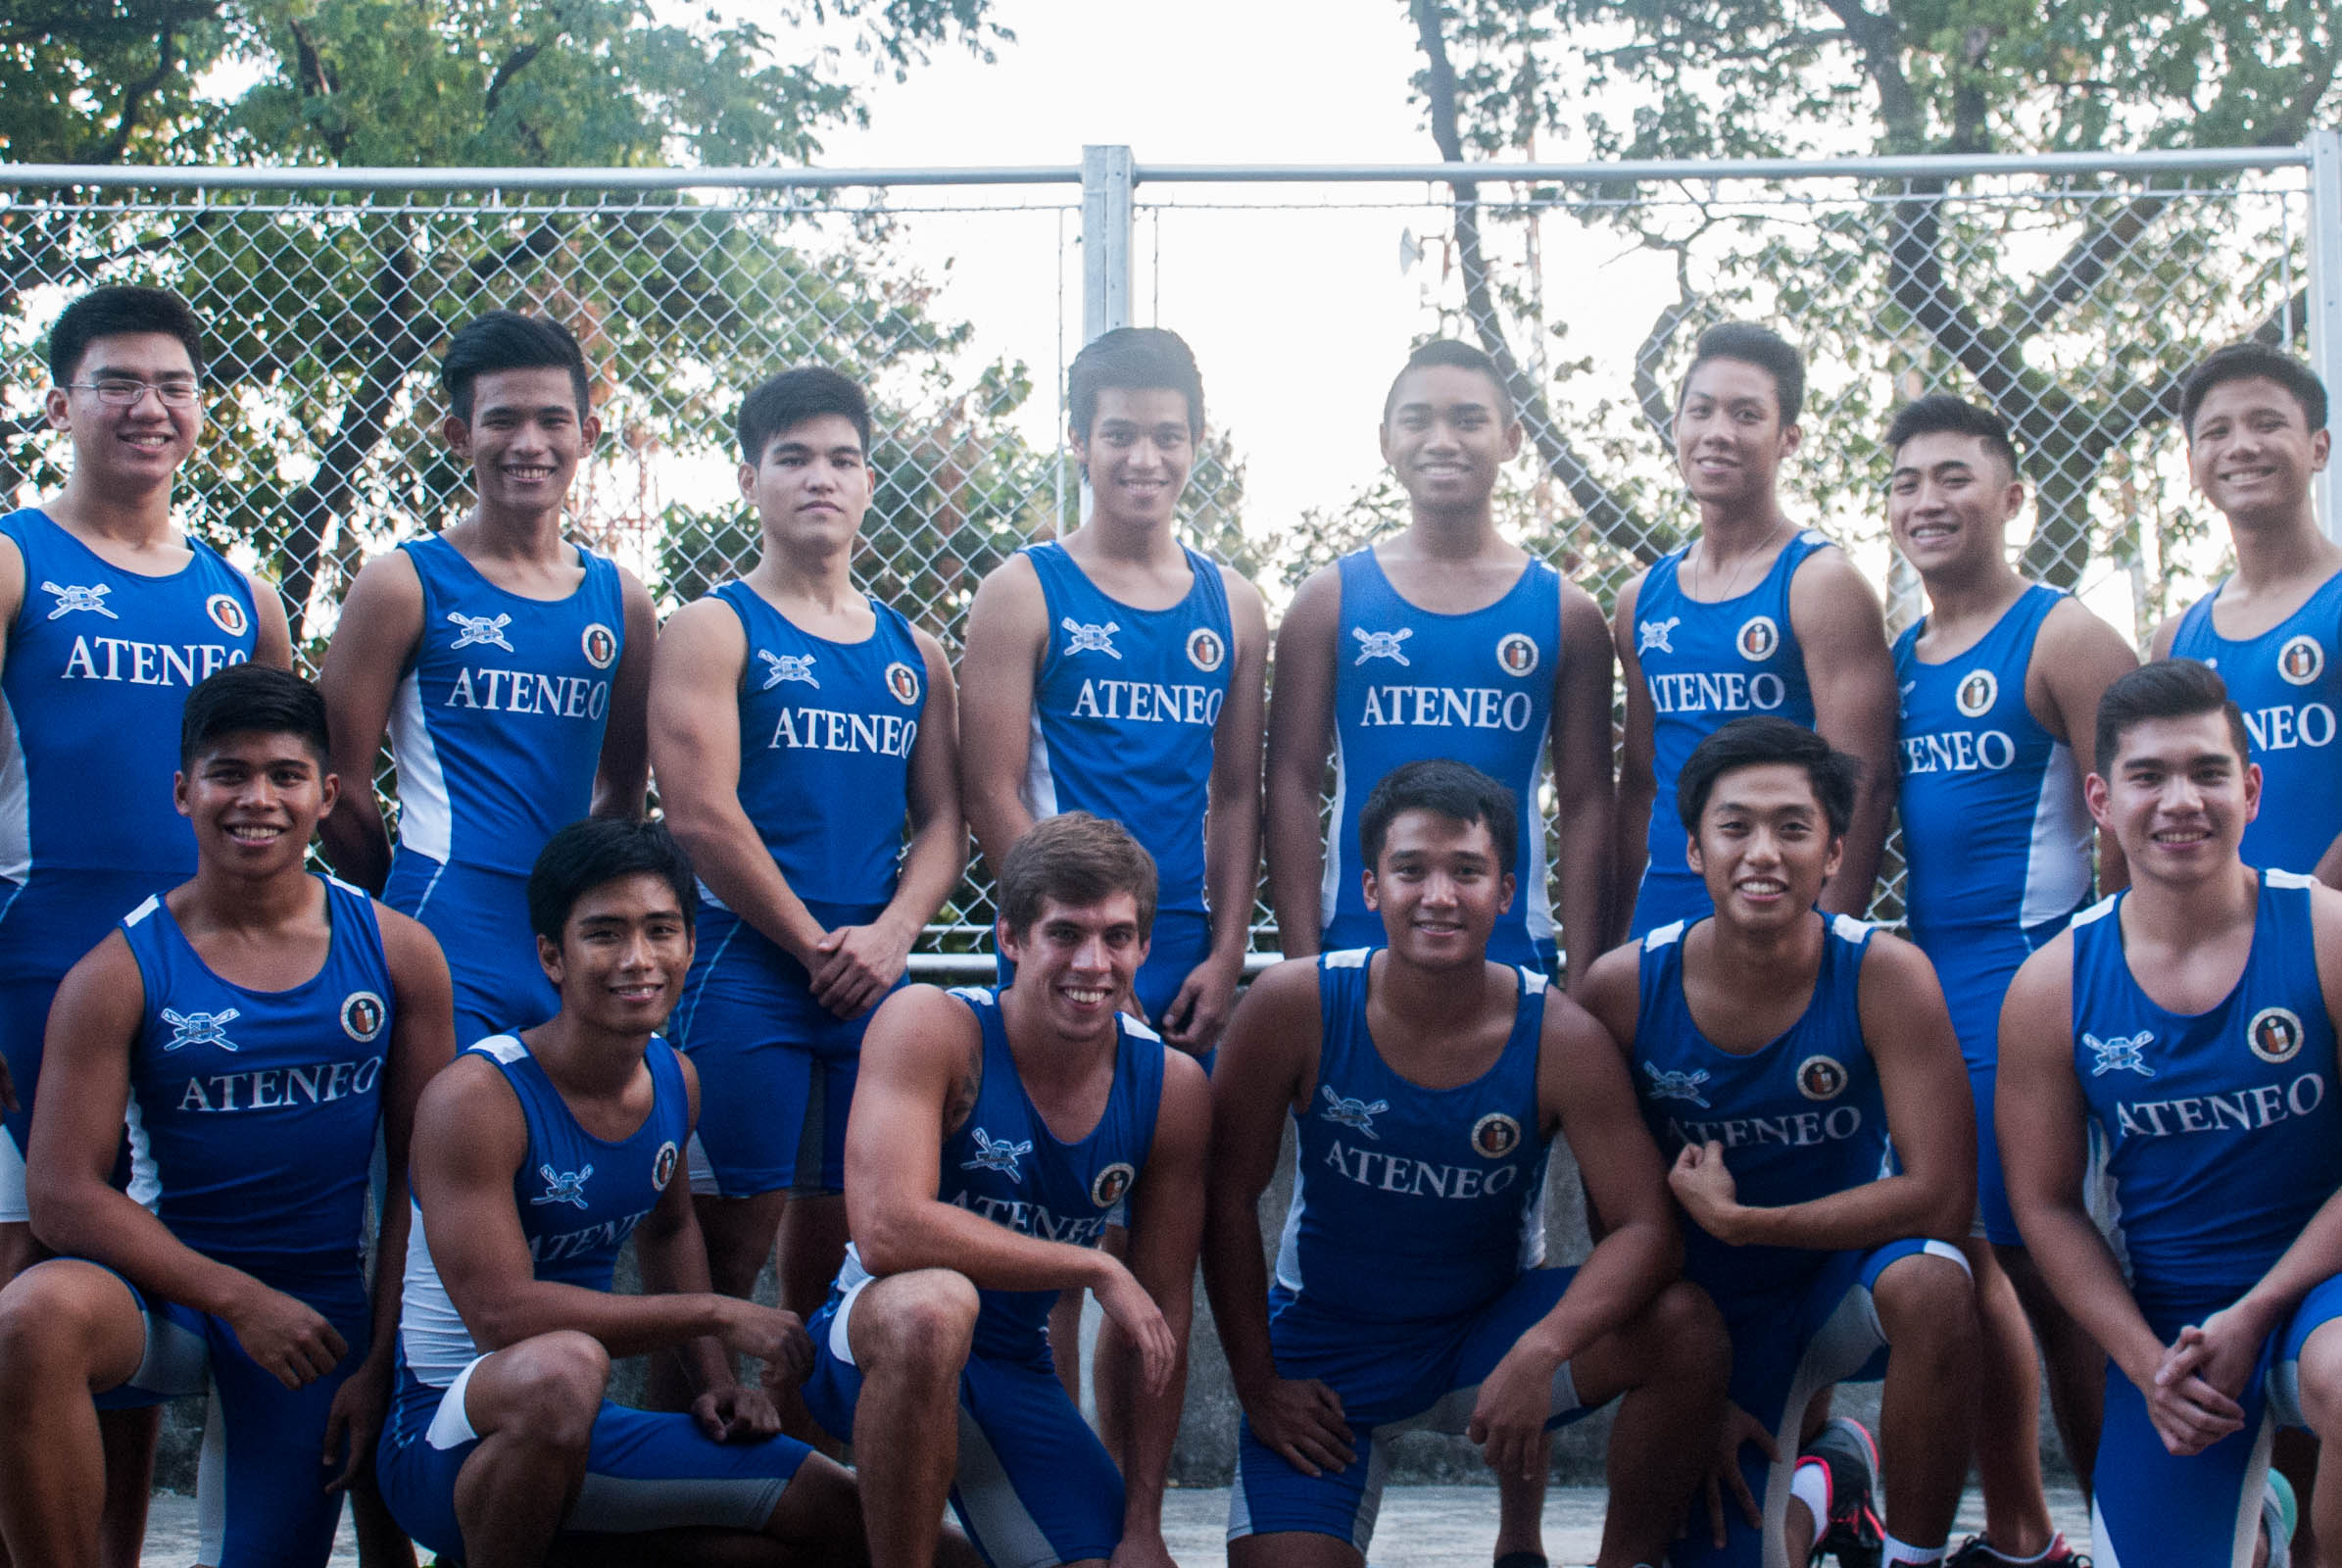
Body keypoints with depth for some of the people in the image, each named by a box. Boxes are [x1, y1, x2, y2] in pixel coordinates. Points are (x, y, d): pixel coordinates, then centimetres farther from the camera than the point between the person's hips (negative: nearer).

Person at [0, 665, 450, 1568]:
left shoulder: (396, 954, 2)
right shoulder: (119, 974, -6)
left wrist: (379, 1361, 0)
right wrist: (239, 1298, -17)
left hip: (318, 1307, 2)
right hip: (165, 1286, -2)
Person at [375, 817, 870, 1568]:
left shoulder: (675, 1079, 3)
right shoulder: (475, 1097, -20)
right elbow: (503, 1314, -28)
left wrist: (717, 1381, 8)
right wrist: (718, 1314, -22)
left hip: (579, 1433, 7)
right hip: (448, 1441, -7)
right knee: (563, 1365, -40)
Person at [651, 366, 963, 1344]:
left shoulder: (913, 653, 16)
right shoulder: (713, 631, 0)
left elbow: (943, 822, 11)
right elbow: (701, 816, -10)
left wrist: (889, 934, -7)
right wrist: (814, 946, -9)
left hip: (875, 981, 5)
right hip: (744, 973, -5)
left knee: (842, 1228, 10)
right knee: (730, 1234, -5)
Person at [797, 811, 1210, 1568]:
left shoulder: (1171, 1088, -5)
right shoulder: (930, 1025, -19)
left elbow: (1166, 1318, -1)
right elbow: (886, 1230, -32)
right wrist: (1096, 1269, -25)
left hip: (1015, 1377, 5)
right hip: (874, 1354, -5)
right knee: (932, 1302, -38)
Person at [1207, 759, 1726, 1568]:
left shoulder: (1561, 1038, -17)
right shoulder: (1295, 1006, -18)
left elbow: (1646, 1227, -20)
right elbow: (1229, 1198, -8)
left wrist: (1539, 1351, -37)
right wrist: (1258, 1385, -7)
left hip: (1487, 1327, 1)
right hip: (1324, 1353, 0)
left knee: (1687, 1329, -24)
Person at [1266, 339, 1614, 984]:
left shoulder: (1565, 612, 7)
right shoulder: (1331, 599, 5)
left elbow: (1586, 803, 6)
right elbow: (1292, 785, 2)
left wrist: (1585, 978, -1)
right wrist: (1301, 963, -5)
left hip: (1513, 950, 1)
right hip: (1355, 948, -1)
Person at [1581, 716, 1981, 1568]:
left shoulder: (1885, 975, -20)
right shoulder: (1624, 987, -15)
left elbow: (1942, 1197, -24)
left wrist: (1734, 1219, -23)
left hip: (1850, 1268, -2)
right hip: (1718, 1310, 2)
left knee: (1930, 1285, -36)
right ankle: (1815, 1475, 31)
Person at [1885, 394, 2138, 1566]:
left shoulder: (2063, 641, -5)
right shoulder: (1894, 661, 15)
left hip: (2031, 984, -7)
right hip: (1924, 987, 7)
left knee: (2043, 1263, -7)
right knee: (1965, 1259, 9)